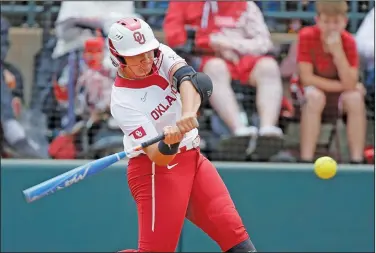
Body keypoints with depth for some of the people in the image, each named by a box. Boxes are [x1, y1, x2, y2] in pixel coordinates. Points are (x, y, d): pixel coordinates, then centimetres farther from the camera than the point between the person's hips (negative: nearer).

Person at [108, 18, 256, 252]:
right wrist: (169, 144, -47)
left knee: (234, 233, -2)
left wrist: (189, 112, -47)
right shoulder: (123, 100, -19)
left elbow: (186, 77, -27)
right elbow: (157, 157, -24)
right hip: (156, 167, -6)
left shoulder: (162, 55, -5)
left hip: (192, 157, 6)